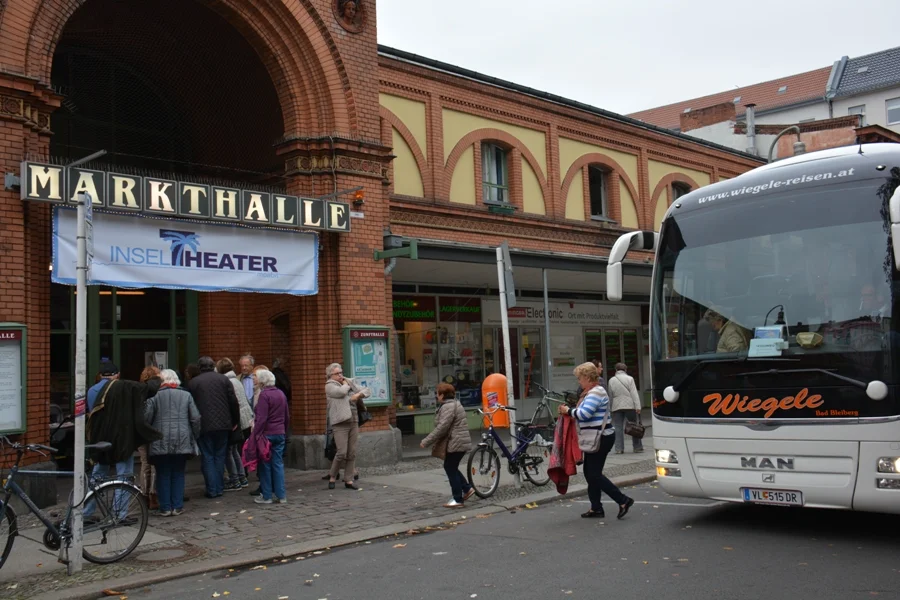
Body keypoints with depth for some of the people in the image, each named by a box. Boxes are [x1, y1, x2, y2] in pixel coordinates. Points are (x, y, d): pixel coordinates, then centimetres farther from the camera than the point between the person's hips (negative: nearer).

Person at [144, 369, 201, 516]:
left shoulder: (155, 396, -1)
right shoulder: (186, 395, 4)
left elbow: (146, 418, -5)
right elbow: (196, 418, 2)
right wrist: (194, 436, 14)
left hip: (160, 443, -1)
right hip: (182, 442, 1)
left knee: (163, 475, 7)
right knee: (178, 474, 11)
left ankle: (165, 508, 8)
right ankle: (177, 507, 10)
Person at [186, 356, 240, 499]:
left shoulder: (192, 383, 1)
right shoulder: (223, 379, 3)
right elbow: (233, 401, 0)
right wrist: (236, 421, 8)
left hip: (204, 425, -1)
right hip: (223, 424, 1)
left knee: (208, 458, 5)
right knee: (220, 456, 11)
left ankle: (212, 490, 3)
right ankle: (219, 488, 13)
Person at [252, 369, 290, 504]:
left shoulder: (264, 394, -12)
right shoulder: (281, 394, 10)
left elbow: (261, 418, -18)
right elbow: (287, 417, 15)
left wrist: (255, 435, -16)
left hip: (266, 434, -6)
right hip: (280, 434, 6)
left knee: (265, 465, 3)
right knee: (278, 464, 8)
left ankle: (267, 496, 8)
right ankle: (281, 495, 8)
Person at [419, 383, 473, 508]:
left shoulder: (448, 407, -19)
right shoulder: (452, 404, 16)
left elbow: (441, 428, -24)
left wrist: (426, 442, -19)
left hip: (456, 443, -10)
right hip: (458, 442, 10)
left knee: (451, 469, -2)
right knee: (450, 467, 18)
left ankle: (458, 500, 4)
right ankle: (467, 488, 21)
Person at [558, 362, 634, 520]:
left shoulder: (596, 393, -17)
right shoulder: (590, 392, 16)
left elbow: (584, 414, -26)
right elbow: (585, 413, 13)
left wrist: (568, 411, -12)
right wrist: (569, 410, 0)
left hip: (601, 438, -11)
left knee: (594, 474, -7)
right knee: (590, 473, 12)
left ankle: (623, 501, -1)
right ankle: (596, 508, 18)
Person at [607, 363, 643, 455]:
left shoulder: (611, 380, 5)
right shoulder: (629, 379, -2)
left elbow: (610, 394, 10)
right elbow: (634, 394, -6)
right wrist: (638, 406, -9)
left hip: (616, 407, 1)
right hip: (630, 406, -1)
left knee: (618, 427, 2)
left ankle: (619, 448, -2)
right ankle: (637, 447, 11)